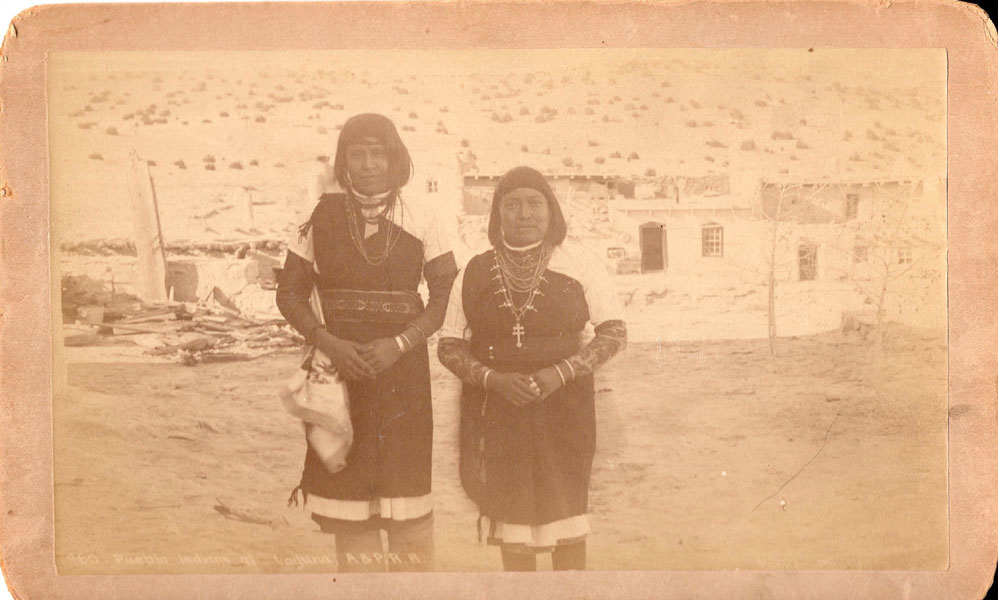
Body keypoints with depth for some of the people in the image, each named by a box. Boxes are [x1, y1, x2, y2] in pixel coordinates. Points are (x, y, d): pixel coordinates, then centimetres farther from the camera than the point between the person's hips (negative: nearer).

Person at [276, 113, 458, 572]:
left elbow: (447, 295, 1)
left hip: (401, 369, -1)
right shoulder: (322, 220, 3)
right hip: (339, 367, 1)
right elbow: (289, 293, 7)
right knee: (347, 498, 3)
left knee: (407, 499, -1)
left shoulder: (421, 225, 1)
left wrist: (399, 344, -13)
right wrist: (329, 343, -9)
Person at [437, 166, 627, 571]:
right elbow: (449, 346, 6)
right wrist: (492, 378, -13)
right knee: (511, 518, 6)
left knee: (565, 515, 4)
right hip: (496, 412, 2)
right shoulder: (476, 273, 4)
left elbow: (614, 333, -1)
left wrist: (561, 373, -15)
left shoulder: (579, 264, -2)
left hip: (563, 408, -1)